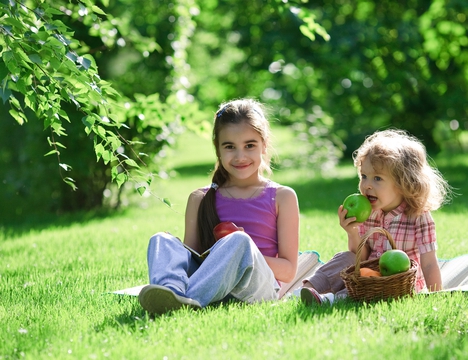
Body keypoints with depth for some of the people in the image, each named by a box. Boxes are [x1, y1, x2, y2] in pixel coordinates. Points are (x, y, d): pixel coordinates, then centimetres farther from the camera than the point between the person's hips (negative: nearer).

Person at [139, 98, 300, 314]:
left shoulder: (281, 197, 13)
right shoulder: (201, 199, 19)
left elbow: (288, 270, 9)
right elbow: (190, 254, 16)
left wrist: (247, 255, -10)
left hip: (257, 286, -2)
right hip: (208, 283, 3)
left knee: (239, 241, -32)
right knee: (161, 240, -20)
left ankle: (189, 300, -52)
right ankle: (170, 291, -53)